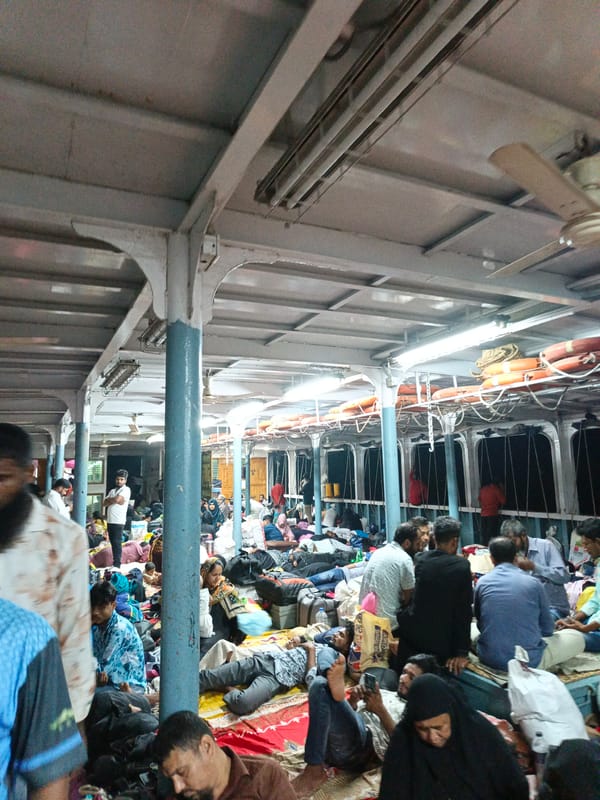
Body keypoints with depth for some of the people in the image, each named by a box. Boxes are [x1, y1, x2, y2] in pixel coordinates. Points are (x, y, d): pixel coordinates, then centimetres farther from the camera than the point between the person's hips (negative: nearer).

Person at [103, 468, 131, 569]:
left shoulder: (126, 489, -2)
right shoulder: (112, 491, 19)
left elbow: (117, 499, -15)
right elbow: (104, 503, 9)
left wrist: (109, 500, 4)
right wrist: (114, 500, -7)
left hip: (119, 521, -7)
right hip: (110, 520, 7)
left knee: (117, 543, -7)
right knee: (113, 542, 10)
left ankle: (117, 565, -5)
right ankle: (115, 563, 18)